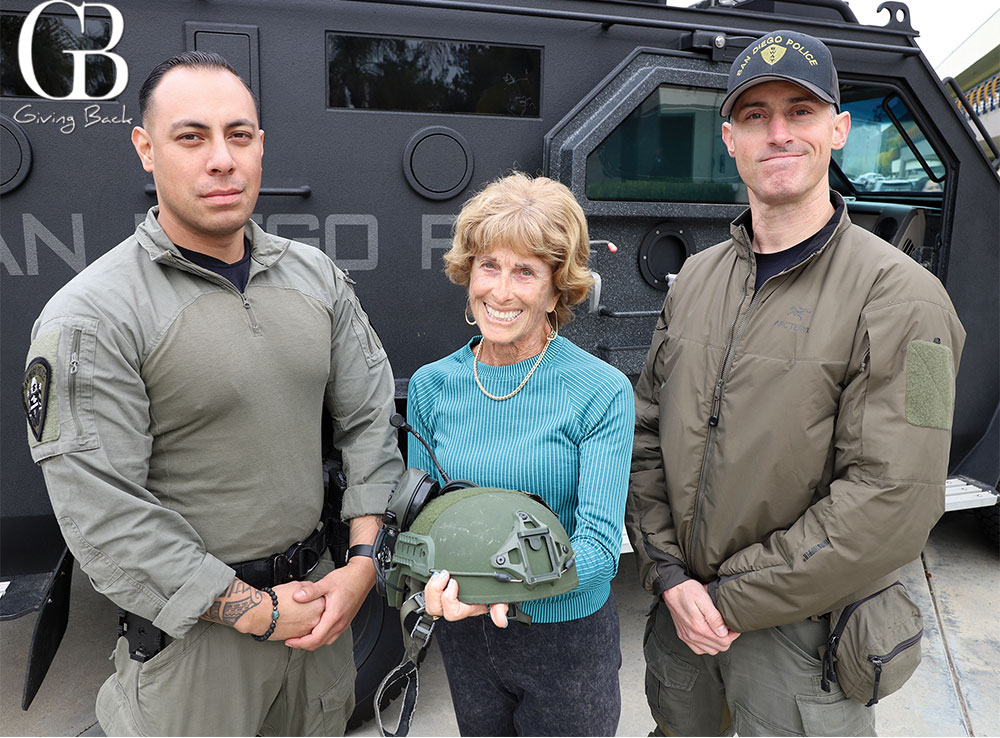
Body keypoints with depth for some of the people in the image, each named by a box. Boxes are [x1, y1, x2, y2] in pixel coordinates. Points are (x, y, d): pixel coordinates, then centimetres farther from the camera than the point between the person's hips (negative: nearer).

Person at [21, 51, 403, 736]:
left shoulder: (316, 274, 0)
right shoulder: (87, 317, -16)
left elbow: (370, 420, 1)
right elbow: (104, 518, -18)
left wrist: (363, 561, -7)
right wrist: (256, 611, -15)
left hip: (320, 594, 5)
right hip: (194, 632, -4)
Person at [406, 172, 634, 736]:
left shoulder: (603, 392, -16)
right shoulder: (431, 386, -5)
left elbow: (598, 544, -20)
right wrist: (436, 579, -20)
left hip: (569, 638, -3)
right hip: (464, 635, 3)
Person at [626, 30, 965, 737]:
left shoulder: (899, 297, -15)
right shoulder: (697, 278, 2)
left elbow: (892, 504, -21)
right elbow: (646, 432, 2)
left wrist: (729, 598, -17)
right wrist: (669, 573, -7)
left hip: (802, 636, -5)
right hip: (681, 609, 5)